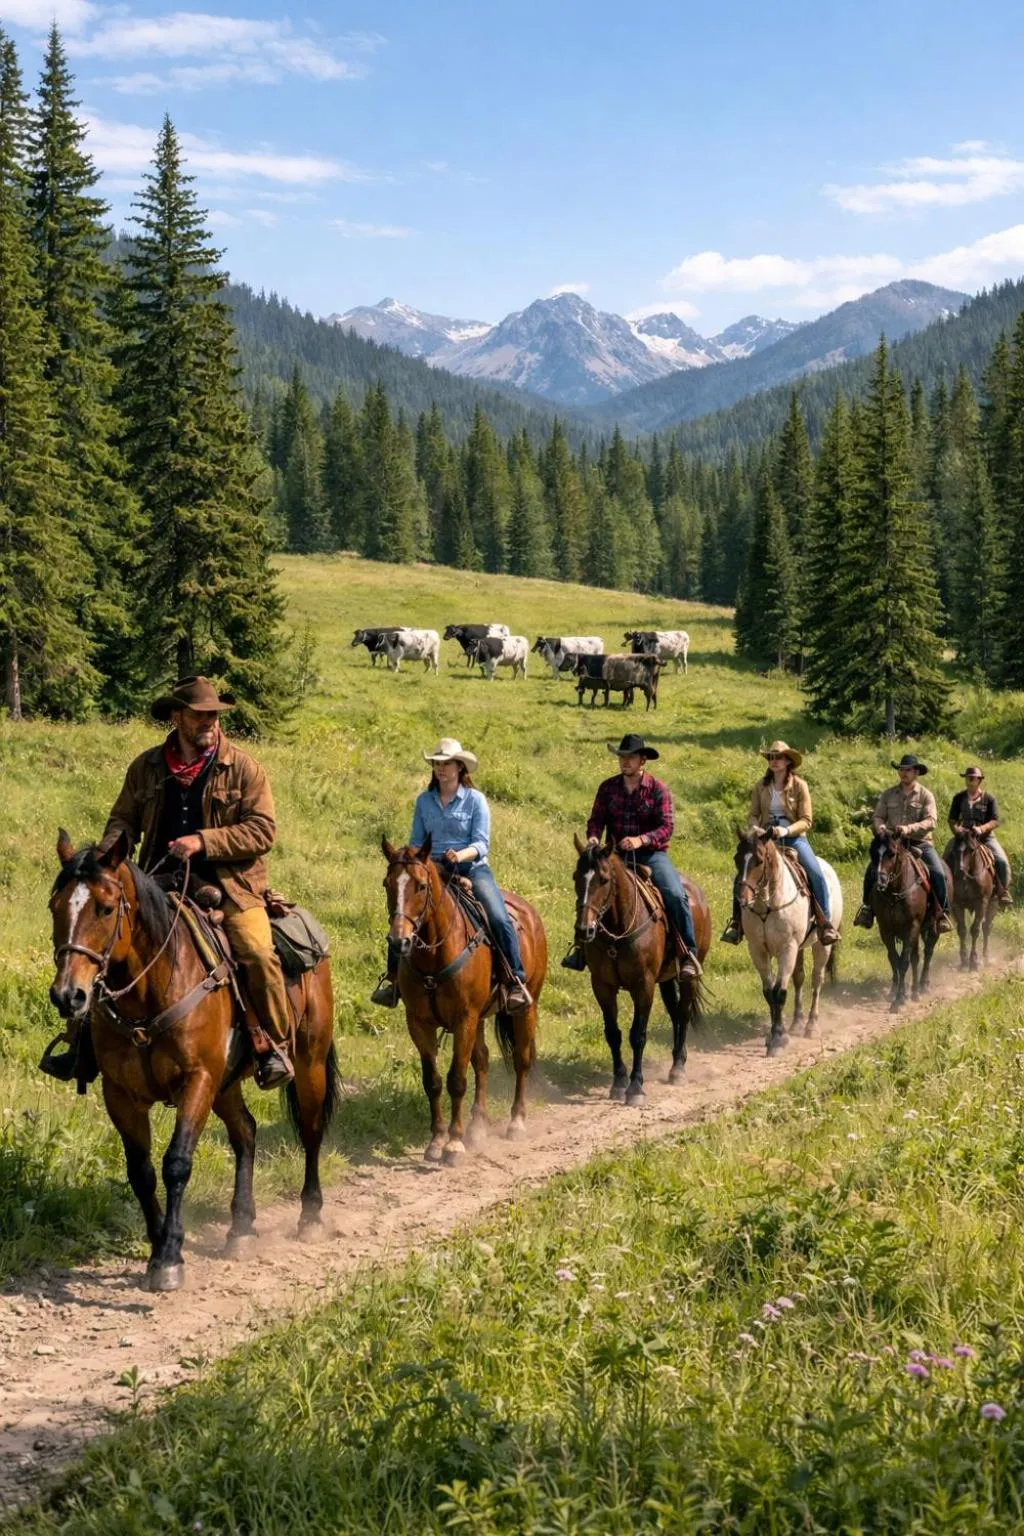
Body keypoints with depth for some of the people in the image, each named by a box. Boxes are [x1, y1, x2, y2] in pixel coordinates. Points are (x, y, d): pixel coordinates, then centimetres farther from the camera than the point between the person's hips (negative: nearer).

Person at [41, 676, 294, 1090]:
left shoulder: (243, 768, -3)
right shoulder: (147, 767, 7)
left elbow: (262, 831, -10)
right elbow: (123, 819, 16)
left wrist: (203, 841, -20)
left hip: (229, 885, -3)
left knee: (257, 952, -26)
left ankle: (276, 1047, -6)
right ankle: (85, 1043, 11)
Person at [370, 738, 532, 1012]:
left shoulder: (475, 800, -1)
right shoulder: (424, 801, 9)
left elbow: (481, 844, -7)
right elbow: (416, 843, 11)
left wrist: (461, 855, -26)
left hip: (473, 869, -3)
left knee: (499, 918, -25)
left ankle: (517, 982, -17)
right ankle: (393, 979, 4)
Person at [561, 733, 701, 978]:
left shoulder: (658, 789, -4)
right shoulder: (608, 788, 5)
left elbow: (666, 827, -12)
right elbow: (596, 820, 3)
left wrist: (641, 840, -29)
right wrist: (593, 837, -21)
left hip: (651, 854, -3)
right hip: (617, 855, 3)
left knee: (676, 895, -24)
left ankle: (689, 953, -13)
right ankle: (581, 946, -1)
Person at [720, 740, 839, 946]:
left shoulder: (799, 786, -4)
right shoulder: (761, 786, 5)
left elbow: (806, 821, -7)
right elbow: (753, 815, 10)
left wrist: (786, 830, -24)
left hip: (793, 837, -3)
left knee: (816, 874, -24)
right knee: (741, 876, -13)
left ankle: (825, 923, -12)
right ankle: (737, 921, 3)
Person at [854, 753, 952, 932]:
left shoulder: (926, 795, 0)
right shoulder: (888, 794, 9)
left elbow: (930, 820, -12)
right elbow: (878, 816, 7)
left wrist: (910, 828, -28)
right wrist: (880, 827, -17)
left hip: (919, 843, -2)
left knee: (938, 874, -20)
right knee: (872, 870, -17)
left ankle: (943, 912, -6)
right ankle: (868, 907, -1)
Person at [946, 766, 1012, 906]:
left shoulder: (989, 798, 0)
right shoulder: (959, 798, 6)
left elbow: (995, 821, -6)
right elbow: (952, 819, 5)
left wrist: (981, 828, -25)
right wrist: (955, 829, -17)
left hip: (985, 836, -2)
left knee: (1002, 861, -21)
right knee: (947, 856, -19)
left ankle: (1003, 891, -7)